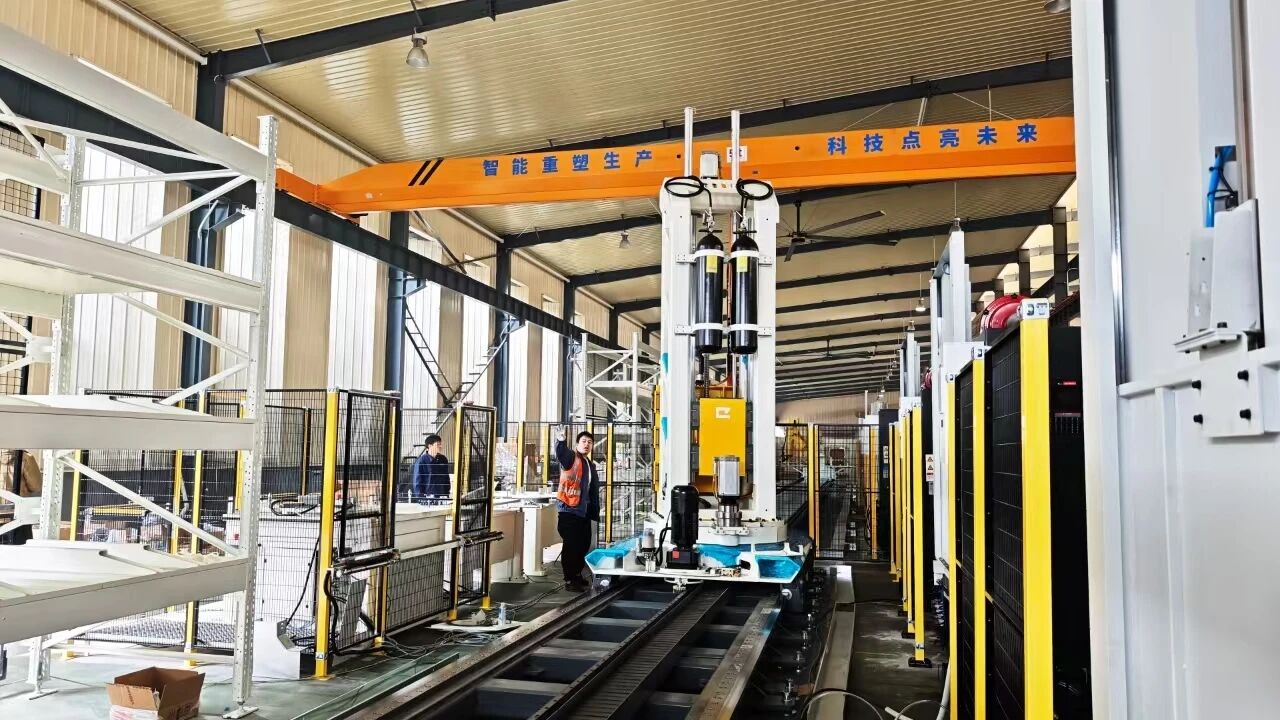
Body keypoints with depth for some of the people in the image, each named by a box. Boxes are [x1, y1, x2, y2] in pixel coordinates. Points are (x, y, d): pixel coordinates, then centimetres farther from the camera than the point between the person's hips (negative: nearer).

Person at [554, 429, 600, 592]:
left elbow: (594, 492, 21)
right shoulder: (571, 458, -4)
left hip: (584, 512, 8)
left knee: (584, 545, 14)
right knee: (570, 545, -6)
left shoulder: (591, 465, 18)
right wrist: (561, 441, -50)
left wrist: (595, 512, 16)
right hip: (569, 510, -8)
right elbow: (561, 454, -30)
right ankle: (570, 580, 0)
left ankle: (577, 575, 29)